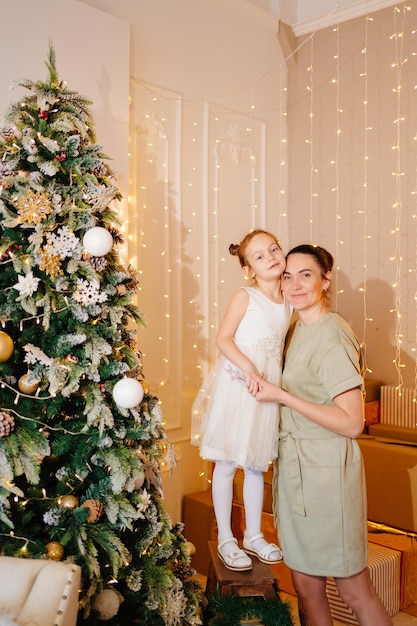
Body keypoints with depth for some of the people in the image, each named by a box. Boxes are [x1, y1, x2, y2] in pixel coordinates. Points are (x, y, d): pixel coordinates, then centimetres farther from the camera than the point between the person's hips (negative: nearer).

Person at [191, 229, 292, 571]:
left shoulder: (288, 304, 8)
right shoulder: (245, 296, -8)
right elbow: (223, 338, -14)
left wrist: (279, 385, 5)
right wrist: (247, 367, -26)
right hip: (236, 387, -5)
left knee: (256, 466, 16)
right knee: (227, 465, 4)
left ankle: (254, 536, 31)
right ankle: (226, 539, 20)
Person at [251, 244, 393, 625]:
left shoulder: (332, 336, -18)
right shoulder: (299, 328, 8)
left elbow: (352, 423, -22)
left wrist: (282, 396, -20)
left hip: (325, 469, -8)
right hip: (295, 464, 8)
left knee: (353, 587, 7)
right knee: (305, 584, 17)